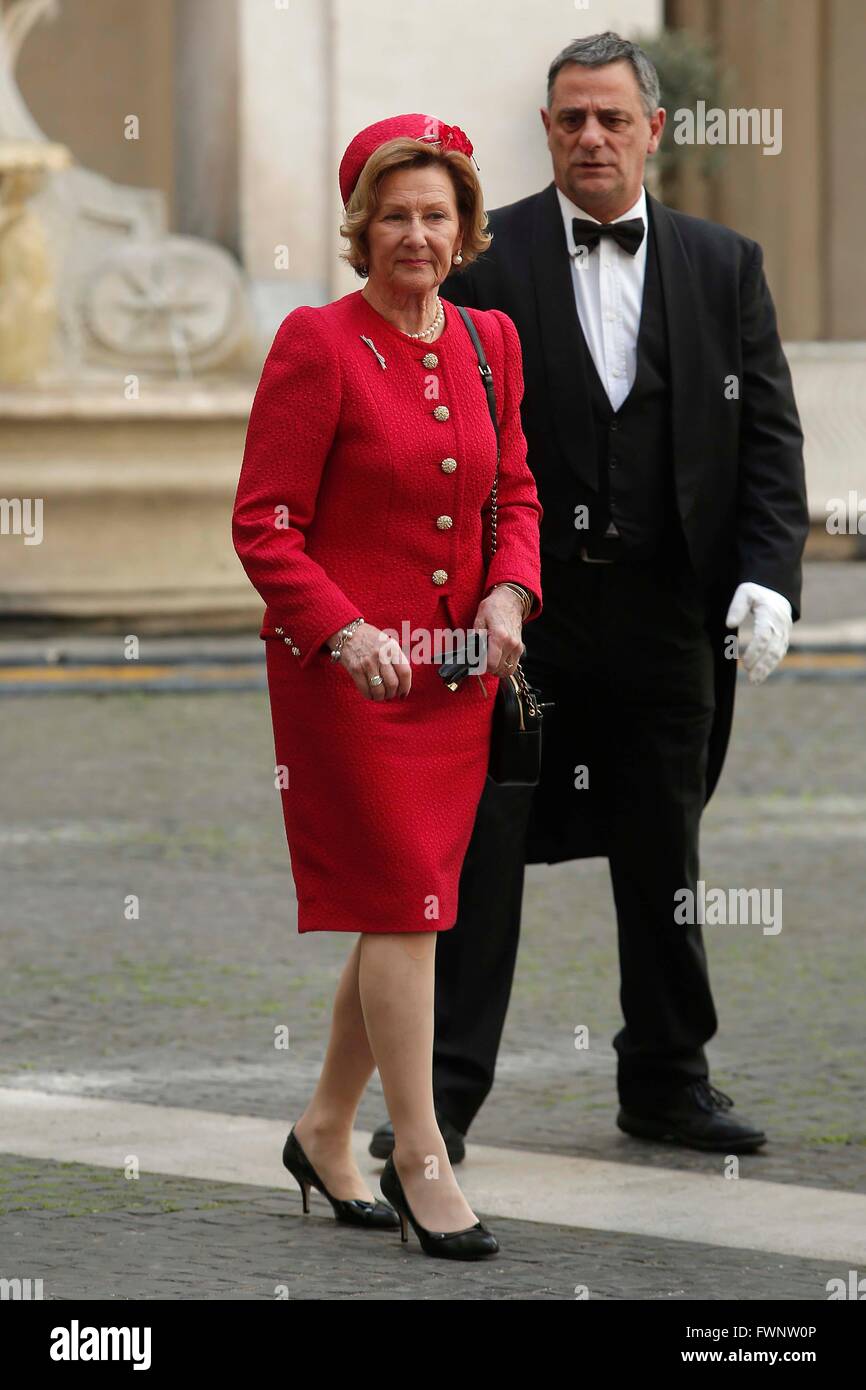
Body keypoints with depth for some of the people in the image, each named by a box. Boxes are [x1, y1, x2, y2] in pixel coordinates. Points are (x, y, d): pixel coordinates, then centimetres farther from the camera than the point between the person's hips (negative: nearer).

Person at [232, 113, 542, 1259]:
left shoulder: (489, 343, 8)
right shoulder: (317, 345, -10)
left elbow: (514, 493, 16)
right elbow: (264, 524, -10)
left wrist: (509, 593, -3)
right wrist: (346, 632, -21)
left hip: (457, 669, 6)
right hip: (343, 669, -6)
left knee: (405, 908, 10)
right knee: (406, 900, -8)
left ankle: (326, 1133, 25)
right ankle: (420, 1157, -1)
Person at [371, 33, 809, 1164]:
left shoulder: (724, 267, 7)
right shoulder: (481, 260, -1)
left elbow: (770, 435, 6)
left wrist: (769, 574, -7)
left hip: (664, 610, 2)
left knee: (663, 855, 11)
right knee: (477, 848, -3)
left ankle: (667, 1079, 23)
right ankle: (441, 1093, 2)